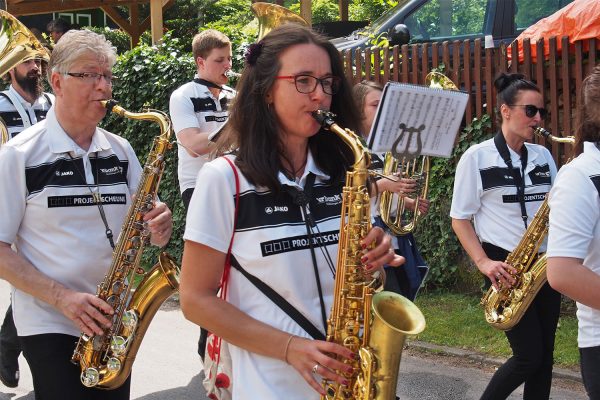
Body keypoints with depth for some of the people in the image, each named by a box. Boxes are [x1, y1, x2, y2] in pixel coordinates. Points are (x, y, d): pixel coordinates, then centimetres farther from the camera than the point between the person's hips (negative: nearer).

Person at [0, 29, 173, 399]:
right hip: (49, 326, -5)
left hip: (114, 321, 5)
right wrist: (62, 297, -20)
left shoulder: (120, 151, 6)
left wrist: (160, 226, -14)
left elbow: (140, 225, 10)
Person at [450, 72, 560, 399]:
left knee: (544, 354, 6)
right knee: (529, 355, -8)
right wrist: (483, 262, -16)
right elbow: (460, 218, -4)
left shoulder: (543, 156, 10)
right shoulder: (476, 157, -6)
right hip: (506, 264, -5)